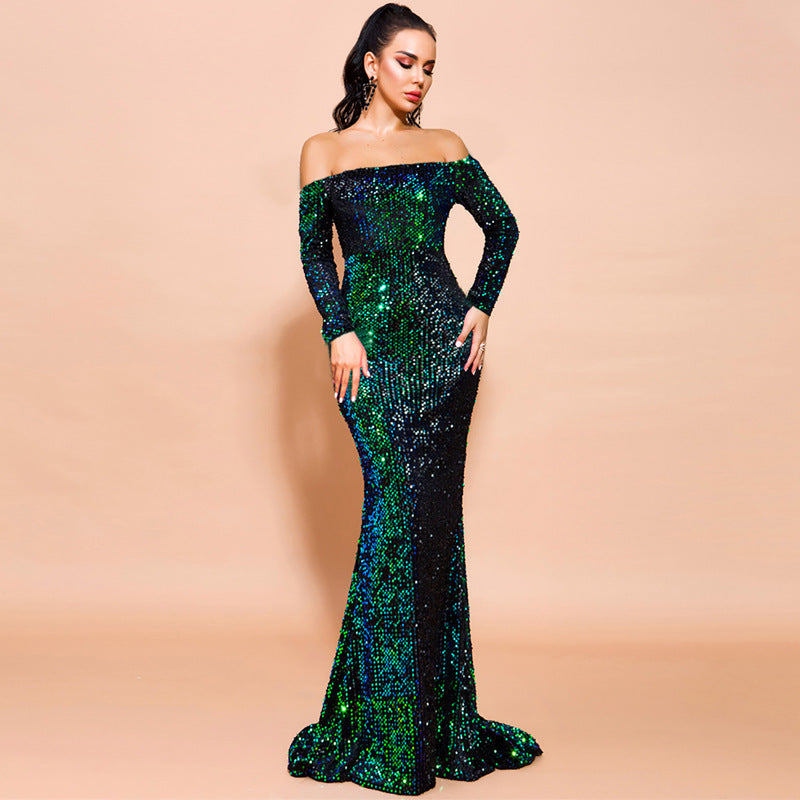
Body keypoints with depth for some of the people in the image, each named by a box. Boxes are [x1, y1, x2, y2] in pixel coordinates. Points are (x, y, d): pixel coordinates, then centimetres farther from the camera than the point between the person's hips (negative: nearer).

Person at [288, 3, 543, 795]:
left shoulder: (445, 147, 12)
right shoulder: (324, 151, 8)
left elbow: (502, 226, 17)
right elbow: (314, 250, 6)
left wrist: (480, 309, 4)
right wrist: (338, 331, -7)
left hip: (444, 337, 2)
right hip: (370, 342, -2)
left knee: (432, 512, 2)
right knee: (396, 505, -8)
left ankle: (433, 712, 14)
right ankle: (386, 723, 4)